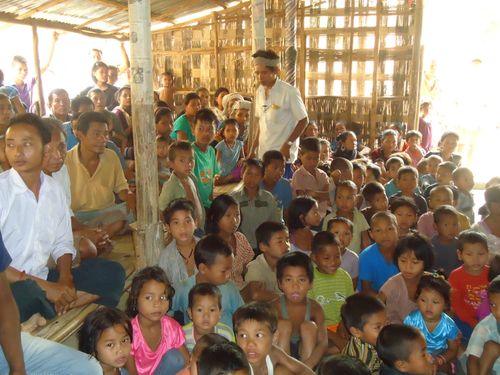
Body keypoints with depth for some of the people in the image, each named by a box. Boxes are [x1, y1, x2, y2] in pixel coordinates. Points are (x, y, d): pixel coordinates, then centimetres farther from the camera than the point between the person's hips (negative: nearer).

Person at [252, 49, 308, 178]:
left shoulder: (289, 92, -13)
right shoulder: (260, 91, 6)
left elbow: (303, 121, -9)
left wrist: (287, 145, -14)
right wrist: (254, 146, 9)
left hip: (282, 154, -6)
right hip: (263, 153, 6)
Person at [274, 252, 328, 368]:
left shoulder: (314, 308, -11)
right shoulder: (276, 307, -16)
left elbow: (323, 342, -23)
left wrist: (307, 365, -41)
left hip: (305, 353, 1)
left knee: (309, 326, -22)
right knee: (283, 324, -24)